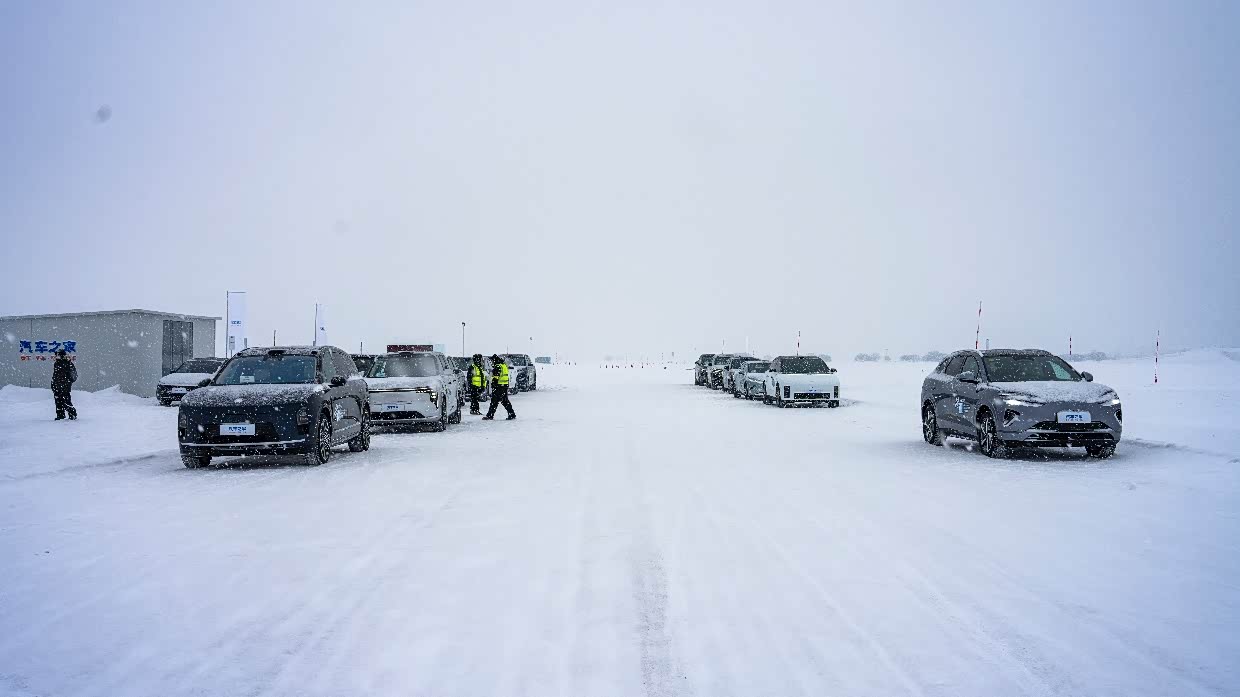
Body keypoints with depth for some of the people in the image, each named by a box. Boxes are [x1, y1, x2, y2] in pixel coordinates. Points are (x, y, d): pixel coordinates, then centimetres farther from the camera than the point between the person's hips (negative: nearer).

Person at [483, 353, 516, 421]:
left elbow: (495, 378, -19)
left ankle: (490, 415, -2)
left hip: (499, 386, -9)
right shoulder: (504, 365, 15)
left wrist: (493, 386, -18)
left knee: (494, 401, -5)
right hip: (505, 386, 9)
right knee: (505, 401, 14)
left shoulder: (497, 367, -14)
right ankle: (512, 414, 12)